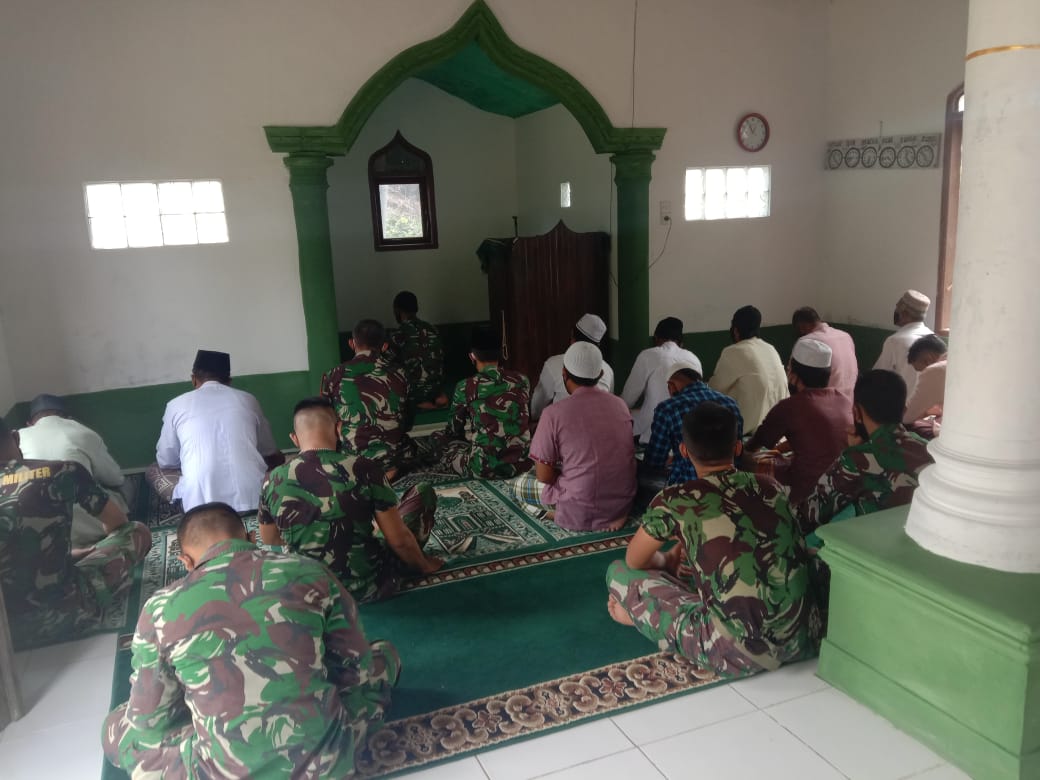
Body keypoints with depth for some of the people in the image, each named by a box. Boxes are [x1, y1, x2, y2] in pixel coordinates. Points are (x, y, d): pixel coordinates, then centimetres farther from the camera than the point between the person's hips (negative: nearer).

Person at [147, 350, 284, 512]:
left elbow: (166, 462, 21)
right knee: (278, 459, 31)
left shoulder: (176, 405, 9)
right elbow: (270, 454, 26)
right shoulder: (247, 399, 13)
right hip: (252, 500, 1)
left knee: (153, 470, 26)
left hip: (201, 504, -1)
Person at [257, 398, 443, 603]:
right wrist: (424, 565, 6)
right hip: (370, 588, -3)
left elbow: (269, 539, 7)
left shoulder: (272, 481, -11)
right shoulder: (364, 469, -21)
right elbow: (399, 539, -14)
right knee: (423, 493, 15)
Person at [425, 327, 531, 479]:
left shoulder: (465, 387, -7)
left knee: (436, 439, 19)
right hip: (522, 464, 5)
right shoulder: (522, 380, 3)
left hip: (484, 469, -5)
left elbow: (454, 429, 9)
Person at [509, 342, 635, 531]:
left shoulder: (554, 413, -15)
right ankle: (612, 515, 10)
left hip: (581, 514, -6)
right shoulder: (620, 405, 1)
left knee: (517, 484, 18)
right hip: (623, 504, 6)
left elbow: (544, 476, -10)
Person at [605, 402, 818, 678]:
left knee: (619, 573, 5)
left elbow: (634, 561, 10)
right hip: (803, 639, 5)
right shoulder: (771, 487, 8)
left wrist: (667, 561, 32)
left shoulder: (675, 500, -7)